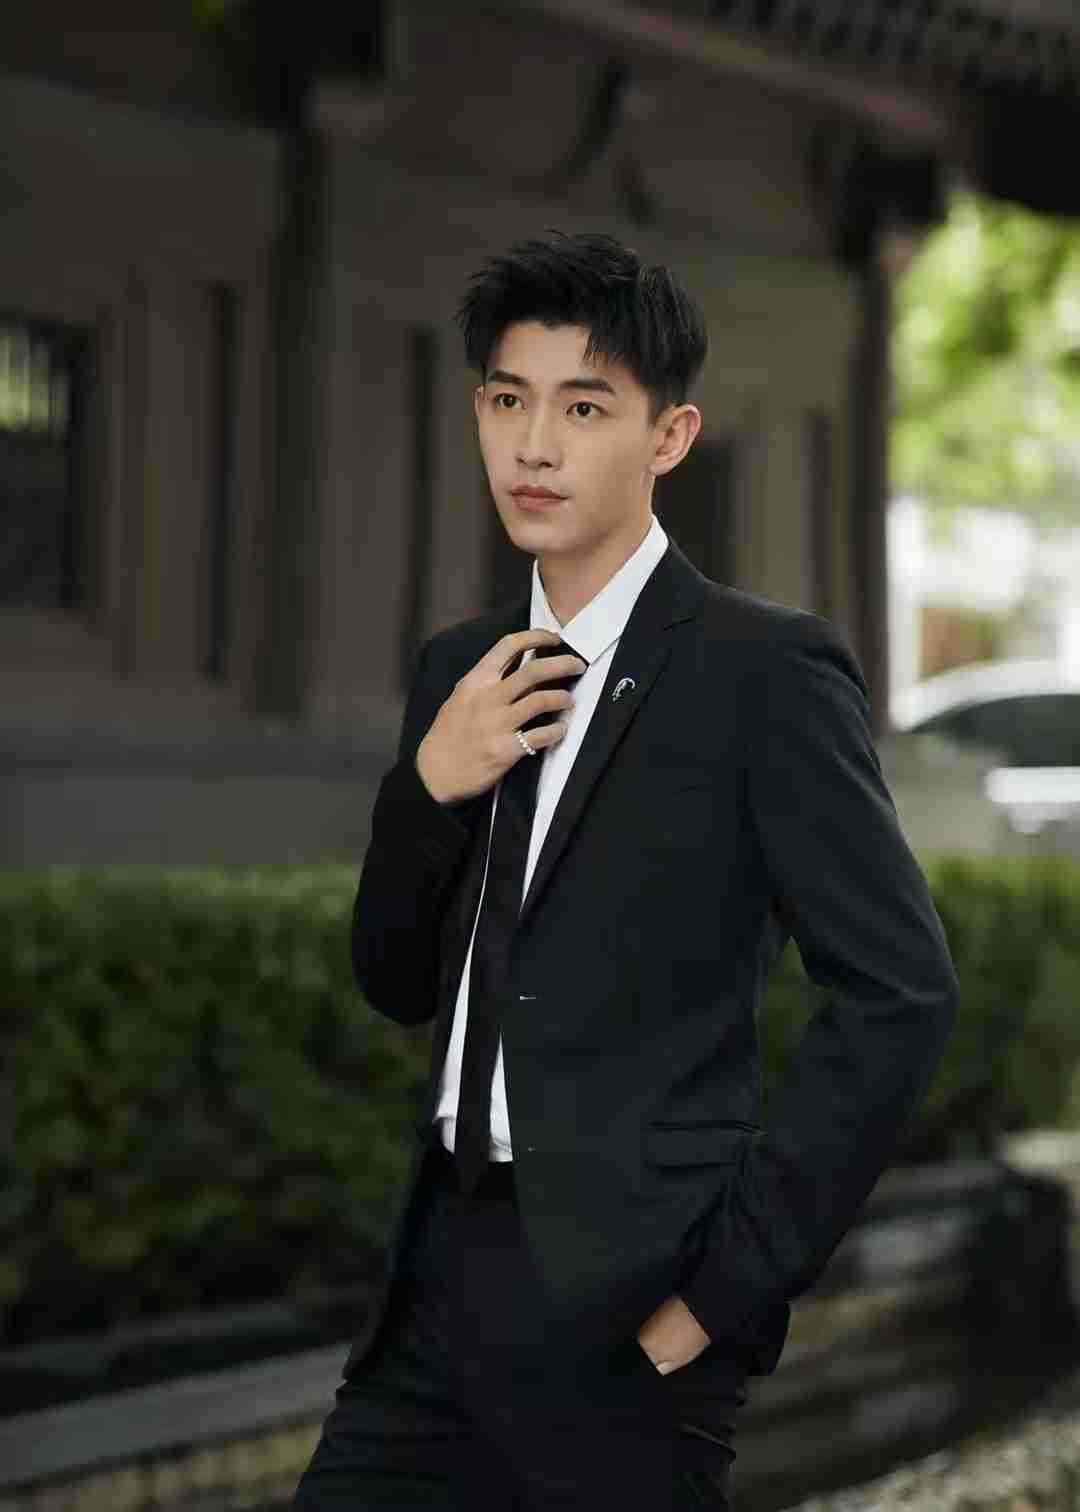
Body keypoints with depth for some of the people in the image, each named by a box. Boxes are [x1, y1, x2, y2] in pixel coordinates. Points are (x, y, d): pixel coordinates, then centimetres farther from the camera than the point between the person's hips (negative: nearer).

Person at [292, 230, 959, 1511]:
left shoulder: (765, 672, -8)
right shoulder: (460, 673, 12)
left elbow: (899, 995, -12)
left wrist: (730, 1277, -13)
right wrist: (428, 783, -3)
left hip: (619, 1308, -6)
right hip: (446, 1266, 6)